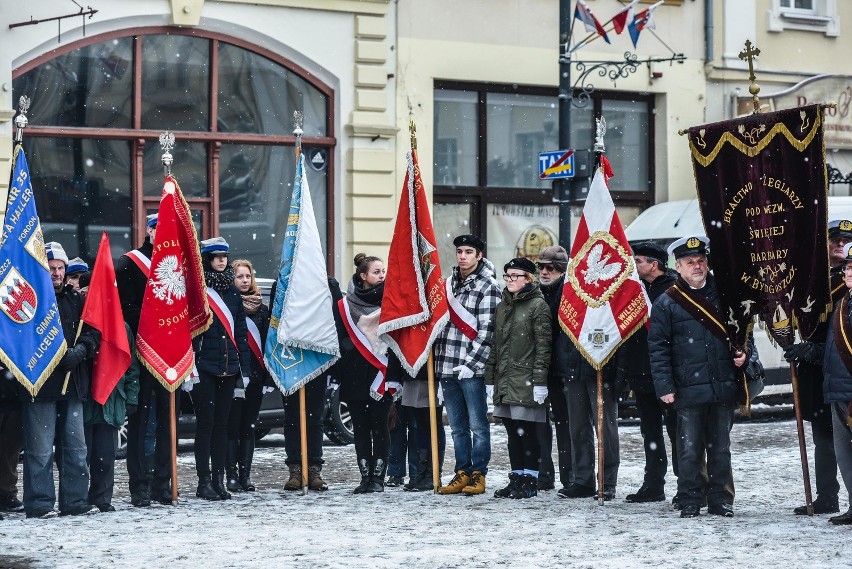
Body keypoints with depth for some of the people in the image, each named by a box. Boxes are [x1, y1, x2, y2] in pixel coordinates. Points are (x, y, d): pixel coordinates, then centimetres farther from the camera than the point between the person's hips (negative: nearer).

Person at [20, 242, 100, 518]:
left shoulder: (75, 299, 15)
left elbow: (93, 332, 10)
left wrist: (80, 351, -10)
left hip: (72, 382, 6)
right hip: (40, 383, -5)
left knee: (76, 446, 9)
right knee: (40, 448, -4)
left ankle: (75, 501, 16)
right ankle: (39, 503, 1)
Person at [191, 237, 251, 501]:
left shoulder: (232, 292, 14)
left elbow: (240, 333, 16)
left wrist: (244, 370, 10)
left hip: (228, 369, 5)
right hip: (204, 368, -5)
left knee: (222, 424, 8)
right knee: (205, 424, -3)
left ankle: (219, 480, 12)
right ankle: (204, 481, 1)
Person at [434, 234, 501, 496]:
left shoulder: (487, 286, -4)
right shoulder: (449, 283, 15)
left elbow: (487, 330, -10)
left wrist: (470, 363, -15)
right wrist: (437, 360, 10)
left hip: (471, 368, -6)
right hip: (447, 367, 6)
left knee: (477, 424, -1)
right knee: (457, 426, 10)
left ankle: (478, 475, 3)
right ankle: (462, 473, 15)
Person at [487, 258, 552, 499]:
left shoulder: (538, 305, -5)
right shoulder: (501, 307, 16)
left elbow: (543, 346, -10)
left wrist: (540, 381, -16)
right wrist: (490, 378, 14)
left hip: (526, 380, -7)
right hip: (505, 380, 7)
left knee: (527, 431, -4)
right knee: (513, 432, 9)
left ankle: (530, 481, 2)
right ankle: (516, 479, 15)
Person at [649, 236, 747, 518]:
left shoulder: (724, 294, 10)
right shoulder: (666, 303, -1)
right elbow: (658, 348, -2)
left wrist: (742, 353, 2)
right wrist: (664, 386, -8)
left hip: (723, 387, 3)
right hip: (688, 389, -3)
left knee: (721, 447, 9)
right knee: (690, 449, 0)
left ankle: (718, 499, 18)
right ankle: (690, 501, 8)